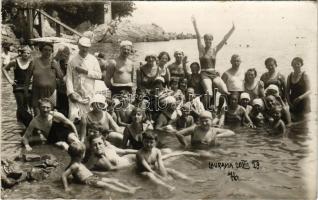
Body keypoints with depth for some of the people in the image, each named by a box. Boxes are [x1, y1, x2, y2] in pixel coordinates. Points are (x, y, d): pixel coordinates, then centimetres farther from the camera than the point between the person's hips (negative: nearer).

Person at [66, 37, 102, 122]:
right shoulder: (73, 60, 1)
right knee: (73, 116, -11)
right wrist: (70, 92, -11)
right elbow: (69, 77, -1)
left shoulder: (93, 60, 6)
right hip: (75, 93, -1)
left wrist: (86, 72, -11)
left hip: (89, 94, 1)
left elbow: (99, 75, 1)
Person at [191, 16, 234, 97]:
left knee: (225, 91, -17)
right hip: (205, 74, -3)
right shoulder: (202, 49, 3)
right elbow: (198, 37, -7)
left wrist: (232, 29, 3)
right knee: (209, 94, -25)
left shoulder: (215, 50, 12)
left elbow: (224, 40, 8)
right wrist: (194, 24, -16)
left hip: (214, 74, 3)